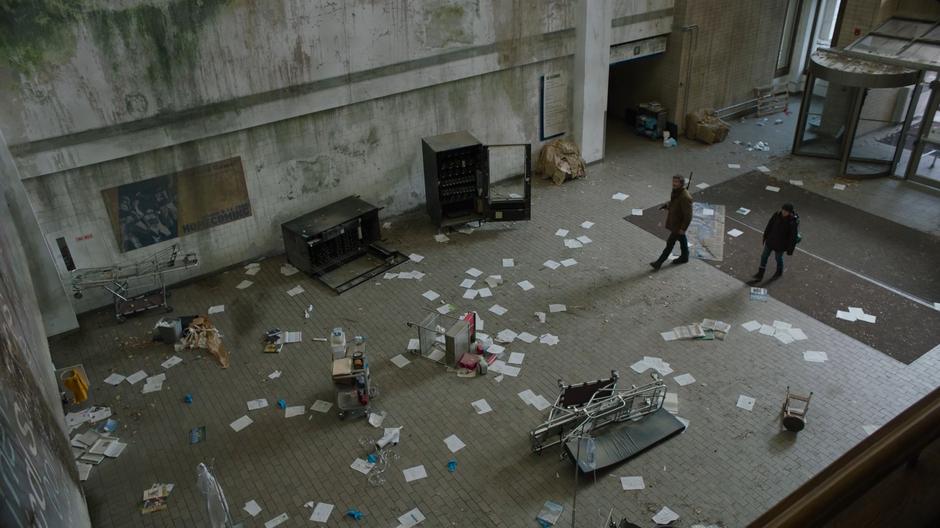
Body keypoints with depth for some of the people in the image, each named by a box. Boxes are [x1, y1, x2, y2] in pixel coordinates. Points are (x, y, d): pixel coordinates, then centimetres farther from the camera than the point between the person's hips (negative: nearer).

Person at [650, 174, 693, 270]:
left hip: (678, 225, -9)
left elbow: (688, 215, -27)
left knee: (670, 243, 2)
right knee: (682, 239, 24)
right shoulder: (676, 192, -4)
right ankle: (684, 257, 42)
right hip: (673, 222, 9)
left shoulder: (685, 197, -31)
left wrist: (683, 228, -22)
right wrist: (667, 205, -4)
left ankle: (659, 262, 10)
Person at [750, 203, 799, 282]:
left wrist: (790, 249, -11)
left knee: (778, 257, 19)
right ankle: (760, 275, 27)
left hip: (780, 244, -4)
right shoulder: (777, 215, -16)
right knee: (764, 256, 12)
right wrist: (765, 236, 11)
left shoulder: (794, 221, -27)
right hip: (770, 240, 4)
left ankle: (779, 272, 50)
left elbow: (793, 237, -18)